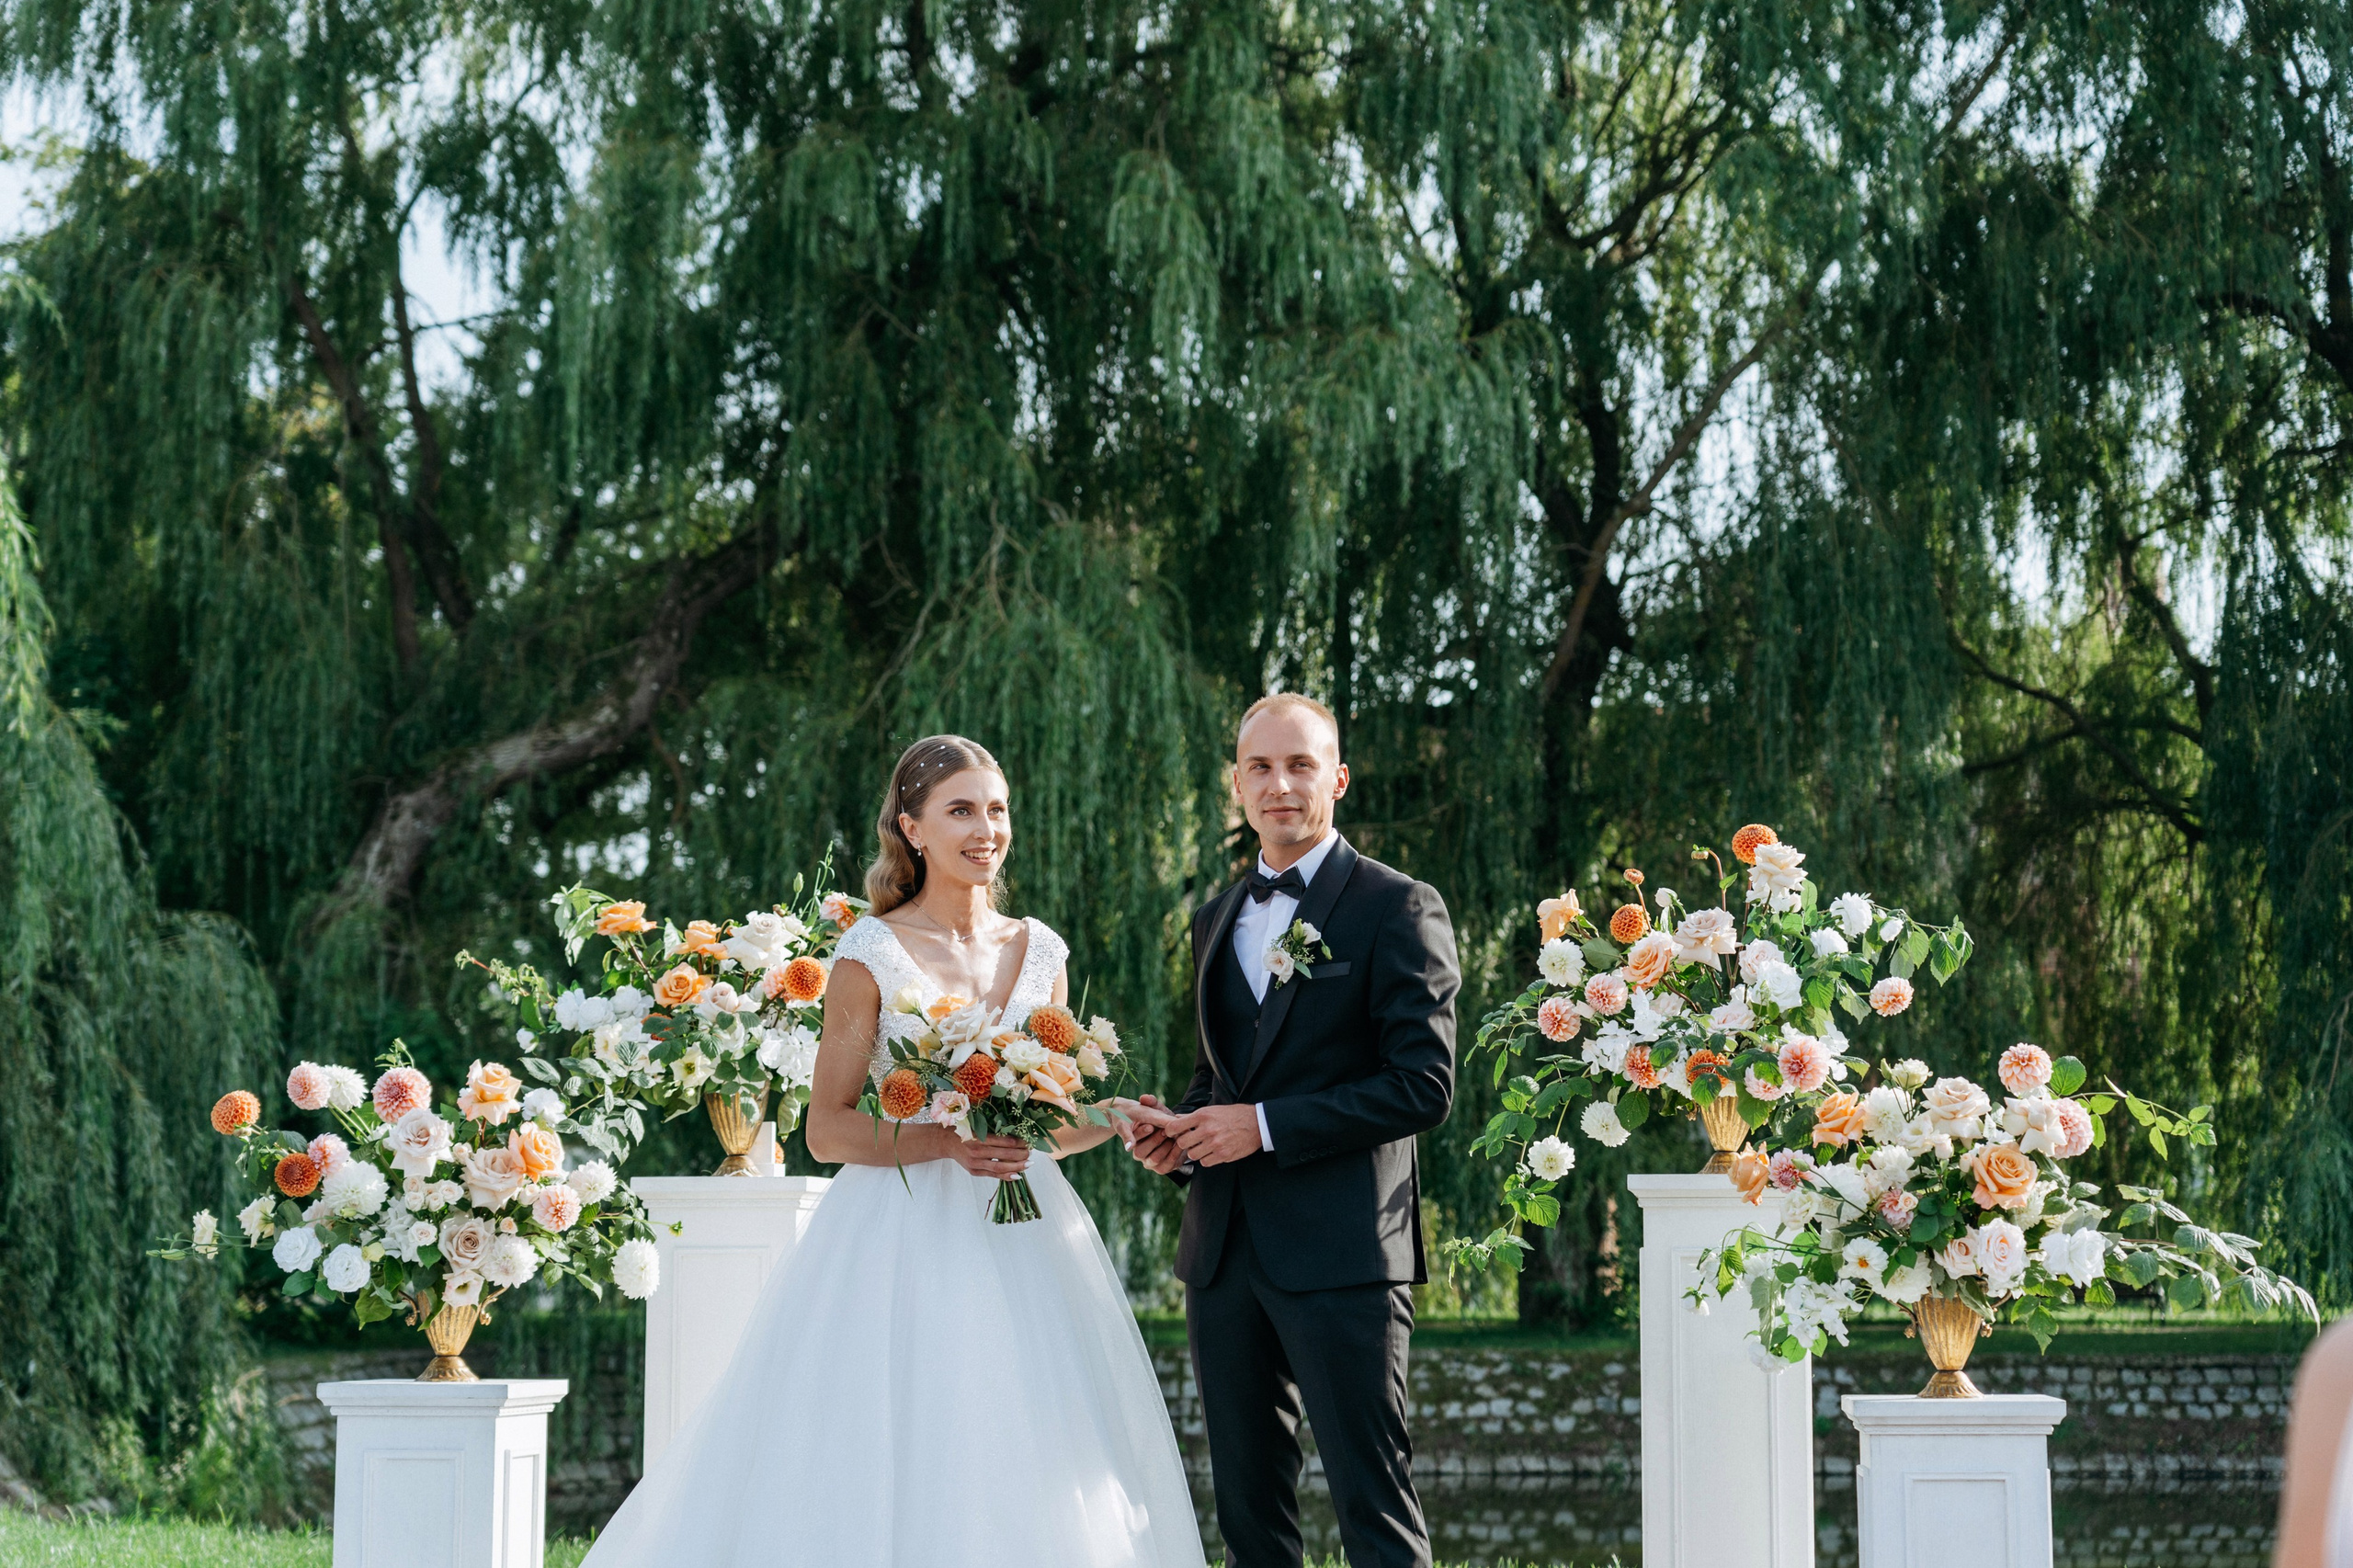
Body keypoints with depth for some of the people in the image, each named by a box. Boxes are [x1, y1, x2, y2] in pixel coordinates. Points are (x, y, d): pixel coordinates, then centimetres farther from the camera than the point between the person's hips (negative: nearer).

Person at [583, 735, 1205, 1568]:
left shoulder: (1039, 952, 11)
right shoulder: (873, 954, -3)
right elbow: (827, 1128, -5)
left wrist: (1116, 1119, -4)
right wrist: (946, 1143, -18)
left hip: (1022, 1241, 5)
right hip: (905, 1240, -4)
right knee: (891, 1476, -7)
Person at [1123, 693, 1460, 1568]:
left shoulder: (1398, 908, -4)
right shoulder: (1219, 921, 17)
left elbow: (1424, 1084, -12)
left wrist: (1266, 1126, -15)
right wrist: (1178, 1131, 4)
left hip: (1341, 1253, -7)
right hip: (1224, 1250, 7)